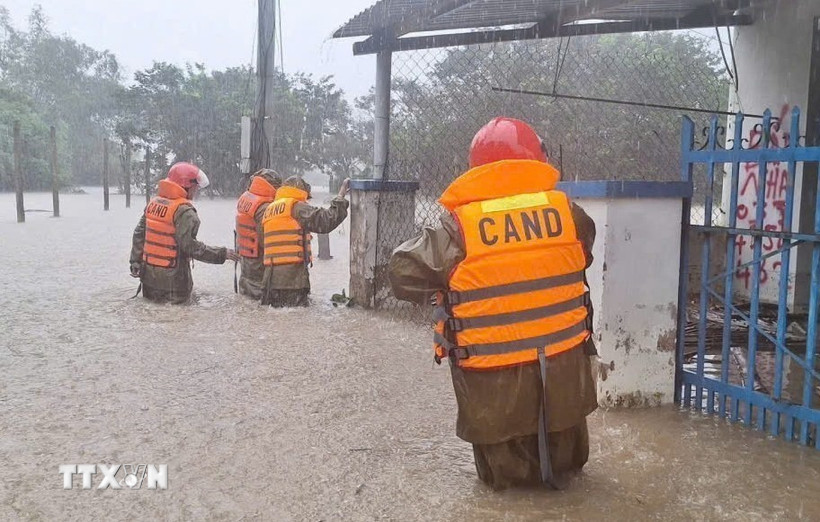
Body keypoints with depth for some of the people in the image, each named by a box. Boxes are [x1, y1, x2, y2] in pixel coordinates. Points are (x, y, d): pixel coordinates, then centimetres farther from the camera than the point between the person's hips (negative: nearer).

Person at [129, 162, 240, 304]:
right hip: (172, 280, -7)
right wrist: (222, 254, -19)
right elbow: (190, 246, -24)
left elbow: (139, 234, 10)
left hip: (149, 274, 7)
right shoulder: (184, 211, -19)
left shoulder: (153, 202, 7)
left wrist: (135, 262, 14)